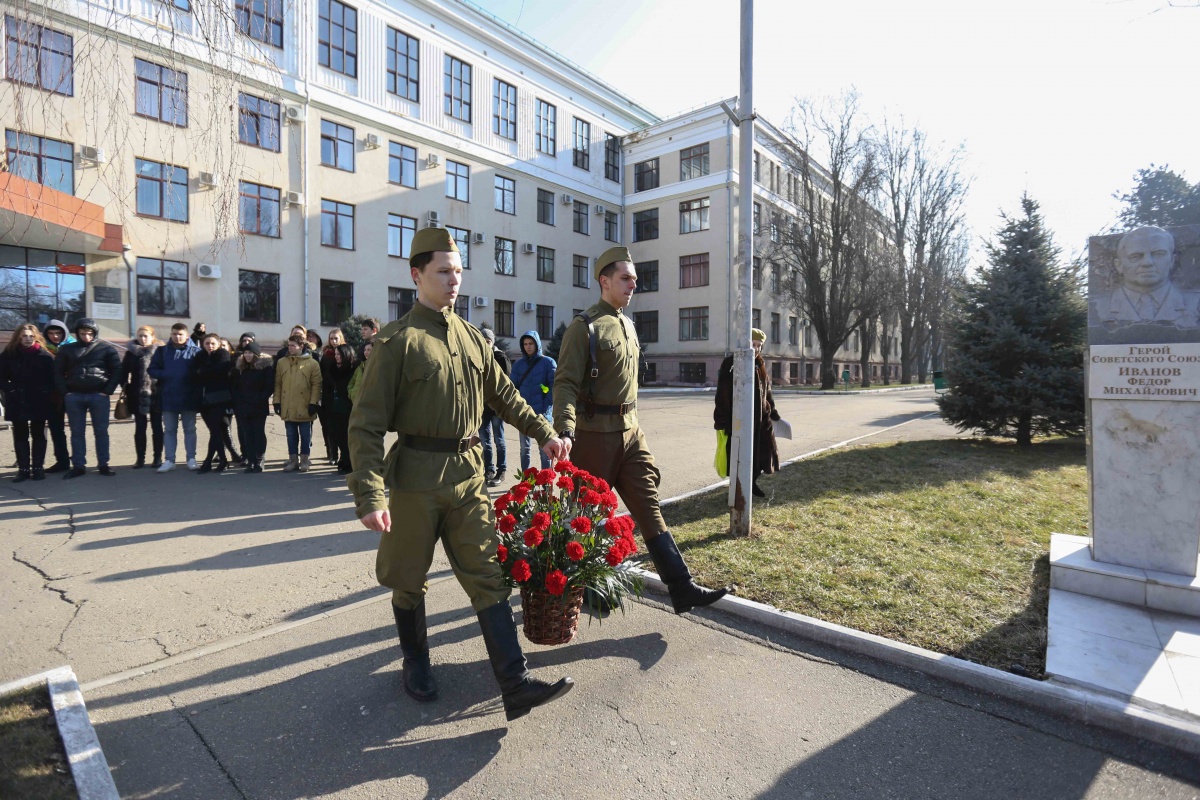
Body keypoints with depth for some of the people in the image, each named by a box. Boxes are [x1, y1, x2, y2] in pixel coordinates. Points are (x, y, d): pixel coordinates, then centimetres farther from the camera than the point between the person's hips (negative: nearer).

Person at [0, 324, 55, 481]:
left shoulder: (45, 356, 0)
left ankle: (38, 468, 11)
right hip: (17, 402, 2)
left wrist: (46, 394, -12)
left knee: (38, 434, 6)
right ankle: (23, 469, 9)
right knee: (20, 435, 5)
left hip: (39, 401, -2)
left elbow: (52, 378, -1)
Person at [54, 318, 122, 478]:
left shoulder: (106, 349, 2)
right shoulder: (67, 349, 8)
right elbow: (58, 372, 9)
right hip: (74, 396, 2)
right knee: (77, 432, 7)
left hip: (98, 395, -2)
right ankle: (78, 466, 12)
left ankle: (103, 464, 10)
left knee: (101, 431, 3)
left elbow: (117, 370, -1)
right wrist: (65, 392, -2)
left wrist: (107, 391, -8)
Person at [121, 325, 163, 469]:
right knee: (140, 427, 6)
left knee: (156, 426, 5)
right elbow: (123, 371, 6)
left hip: (156, 394, -2)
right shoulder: (131, 352, 6)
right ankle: (140, 458, 11)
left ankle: (158, 457, 11)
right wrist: (126, 388, -4)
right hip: (138, 395, 2)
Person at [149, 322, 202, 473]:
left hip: (188, 397, -2)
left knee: (190, 429, 6)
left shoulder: (195, 351, -1)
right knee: (169, 429, 8)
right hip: (168, 397, 3)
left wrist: (192, 378, -19)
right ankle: (169, 460, 13)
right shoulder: (162, 350, 8)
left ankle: (191, 459, 12)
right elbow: (152, 370, 5)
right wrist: (165, 375, -12)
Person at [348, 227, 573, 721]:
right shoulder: (398, 341, -9)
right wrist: (370, 494, -19)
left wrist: (544, 432, 13)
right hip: (416, 476, -4)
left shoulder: (473, 338, 9)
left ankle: (516, 685, 9)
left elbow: (503, 394, 18)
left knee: (489, 576, 3)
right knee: (409, 579, 14)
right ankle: (416, 664, 39)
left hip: (468, 474, 4)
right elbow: (366, 424, -12)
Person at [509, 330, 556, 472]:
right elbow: (513, 387, 7)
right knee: (524, 448, 11)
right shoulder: (518, 364, 10)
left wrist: (547, 406, -14)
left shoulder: (548, 362, 0)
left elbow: (554, 386, -6)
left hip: (542, 412, -4)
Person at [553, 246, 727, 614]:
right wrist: (564, 431, -31)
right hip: (595, 434, -7)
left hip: (631, 431, 7)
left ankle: (682, 588, 8)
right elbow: (565, 384, -18)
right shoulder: (583, 327, -11)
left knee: (649, 507, 5)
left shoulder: (628, 325, 14)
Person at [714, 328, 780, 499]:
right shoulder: (730, 364, -11)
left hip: (759, 418, 7)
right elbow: (723, 395, -15)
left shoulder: (760, 365, 10)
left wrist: (772, 412, 17)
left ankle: (752, 483, 32)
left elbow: (767, 390, 20)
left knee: (757, 453, 13)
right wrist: (723, 420, -19)